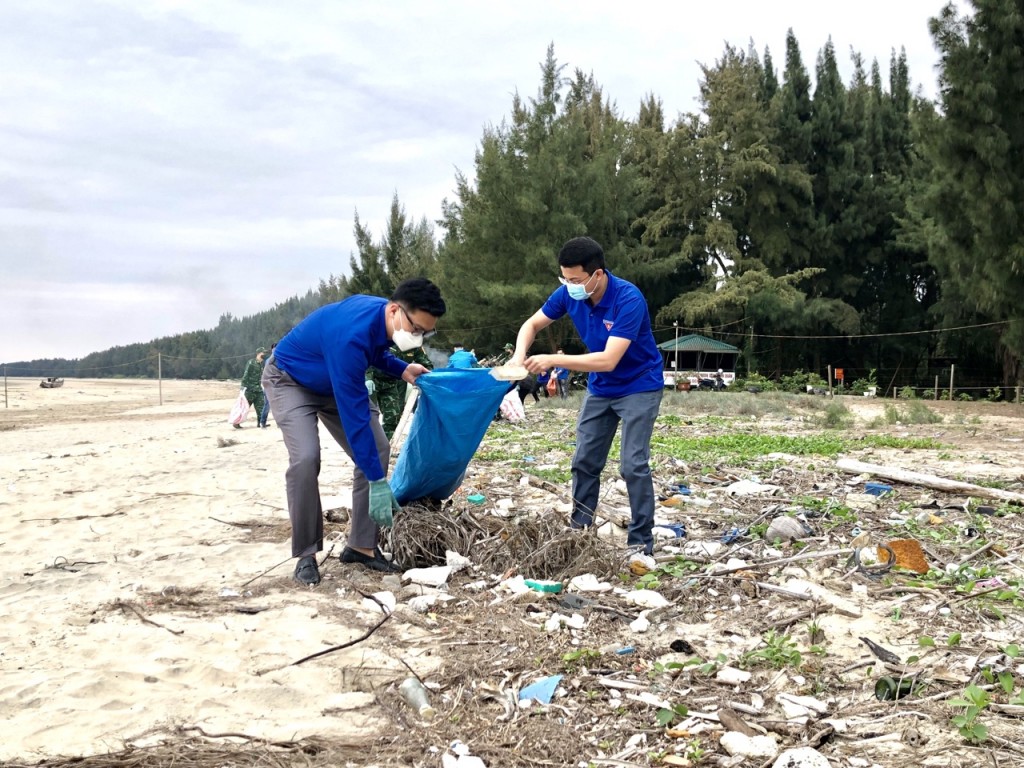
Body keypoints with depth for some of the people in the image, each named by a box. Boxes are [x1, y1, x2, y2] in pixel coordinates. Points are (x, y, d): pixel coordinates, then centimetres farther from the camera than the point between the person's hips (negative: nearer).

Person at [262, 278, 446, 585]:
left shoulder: (383, 318, -16)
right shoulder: (351, 335, -41)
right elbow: (355, 416, -40)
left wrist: (402, 369, -11)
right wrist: (378, 482, -37)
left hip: (336, 383, 8)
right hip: (289, 379, -8)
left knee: (377, 450, -7)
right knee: (306, 458, -27)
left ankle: (361, 546, 1)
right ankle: (306, 554, -11)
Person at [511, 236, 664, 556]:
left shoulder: (629, 299, -30)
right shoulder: (568, 294, -13)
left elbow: (608, 360, -36)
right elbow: (532, 325, 0)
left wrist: (554, 360, -37)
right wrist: (519, 356, -20)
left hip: (639, 387, -6)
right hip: (600, 388, 6)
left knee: (633, 465, -11)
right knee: (584, 461, 6)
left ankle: (641, 541, 0)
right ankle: (579, 530, 17)